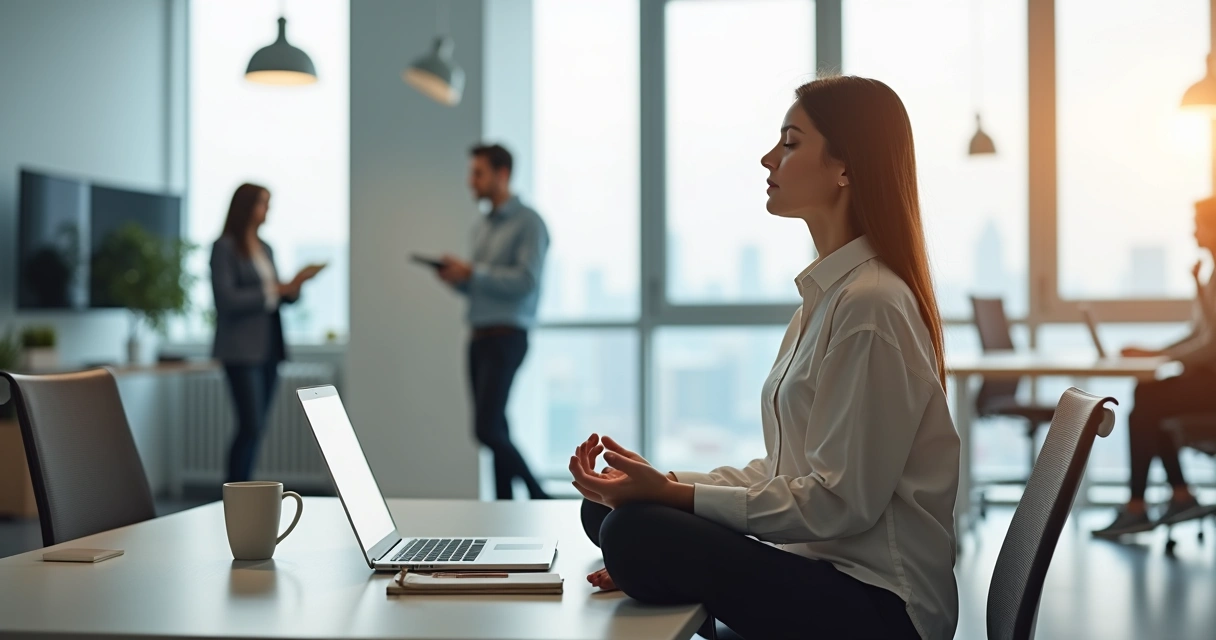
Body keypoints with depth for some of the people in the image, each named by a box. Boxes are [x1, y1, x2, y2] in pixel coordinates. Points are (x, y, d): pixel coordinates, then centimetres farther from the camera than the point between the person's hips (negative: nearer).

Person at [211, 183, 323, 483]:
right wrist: (272, 290, -14)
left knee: (256, 429, 5)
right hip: (242, 349, -7)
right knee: (251, 426, -12)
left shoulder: (265, 249, 16)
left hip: (268, 348, 7)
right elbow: (227, 300, -14)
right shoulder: (224, 247, -6)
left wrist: (295, 283, -2)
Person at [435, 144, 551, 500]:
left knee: (487, 428, -14)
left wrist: (473, 272, -16)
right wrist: (456, 278, 1)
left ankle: (538, 497, -1)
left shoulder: (528, 223, -7)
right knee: (495, 430, 6)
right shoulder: (482, 227, 17)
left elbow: (526, 281, -17)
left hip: (507, 337, -8)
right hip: (479, 336, 8)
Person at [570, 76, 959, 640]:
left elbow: (839, 502, -20)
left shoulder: (871, 304, -17)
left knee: (635, 532, -27)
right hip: (821, 565, 10)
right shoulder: (827, 293, 15)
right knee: (605, 509, 1)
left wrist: (671, 494, -19)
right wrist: (665, 483, 1)